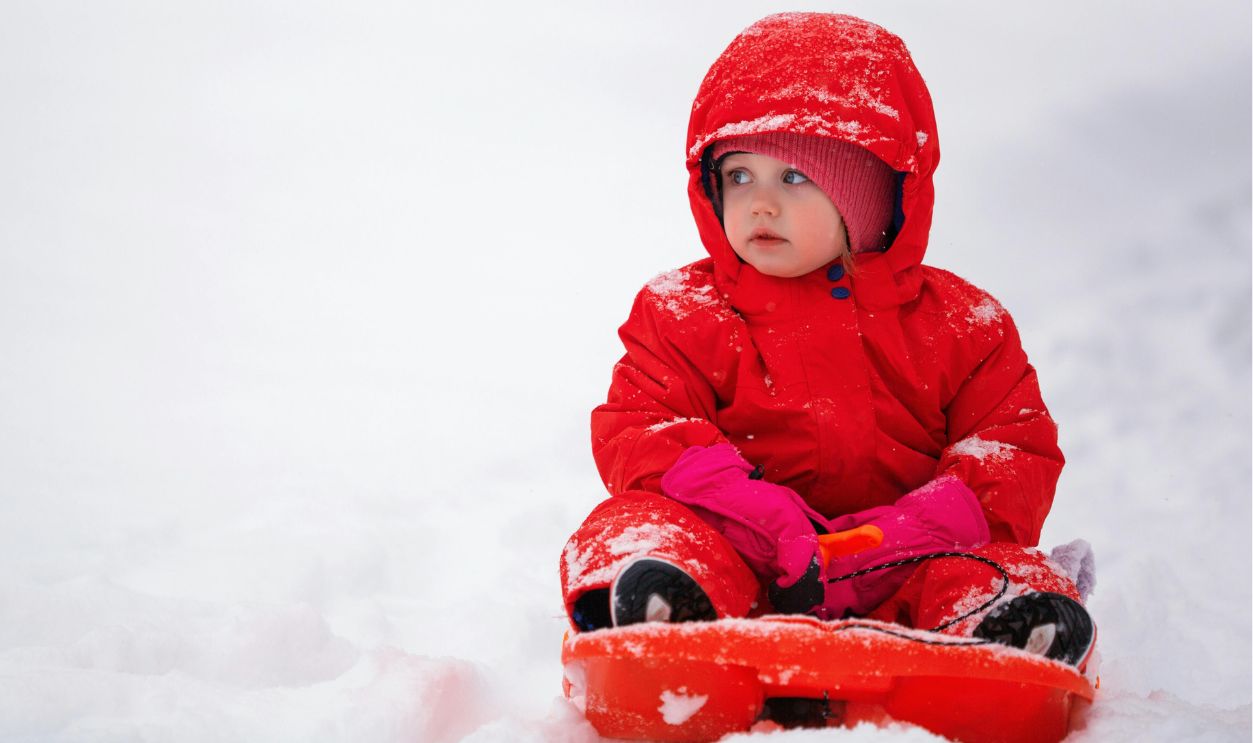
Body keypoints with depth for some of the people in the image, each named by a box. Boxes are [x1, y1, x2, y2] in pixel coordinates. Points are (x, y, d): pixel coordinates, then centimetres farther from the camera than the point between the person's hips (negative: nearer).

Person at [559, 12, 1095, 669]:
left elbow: (1017, 449, 5)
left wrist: (914, 527, -16)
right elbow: (637, 432, -2)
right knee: (638, 522, -30)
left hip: (888, 582, 1)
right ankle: (660, 614, -61)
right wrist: (760, 516, -21)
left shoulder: (960, 324, 11)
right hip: (742, 565, 0)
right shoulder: (684, 314, 10)